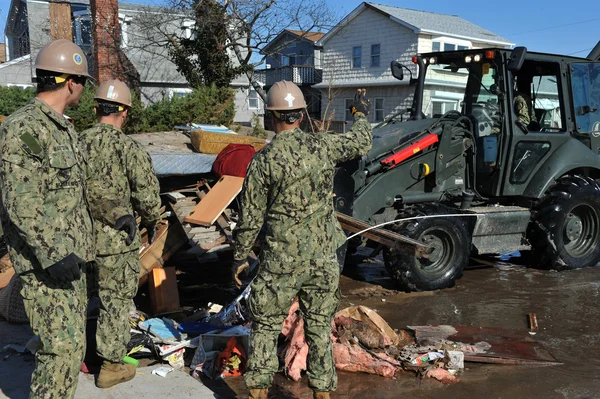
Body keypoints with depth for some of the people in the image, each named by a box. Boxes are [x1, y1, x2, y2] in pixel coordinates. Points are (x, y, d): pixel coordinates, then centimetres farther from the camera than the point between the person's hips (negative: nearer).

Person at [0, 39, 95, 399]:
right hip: (46, 262, -10)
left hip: (69, 254, 10)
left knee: (72, 338, 17)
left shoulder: (64, 127, 13)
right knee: (64, 346, -8)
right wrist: (53, 254, -26)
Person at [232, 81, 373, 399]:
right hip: (324, 257, 3)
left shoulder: (264, 159, -11)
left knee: (265, 326, 11)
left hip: (282, 261, -3)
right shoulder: (323, 145, -3)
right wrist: (361, 116, 37)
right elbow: (361, 143, 18)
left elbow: (250, 217, -7)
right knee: (319, 327, 14)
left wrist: (240, 256, 6)